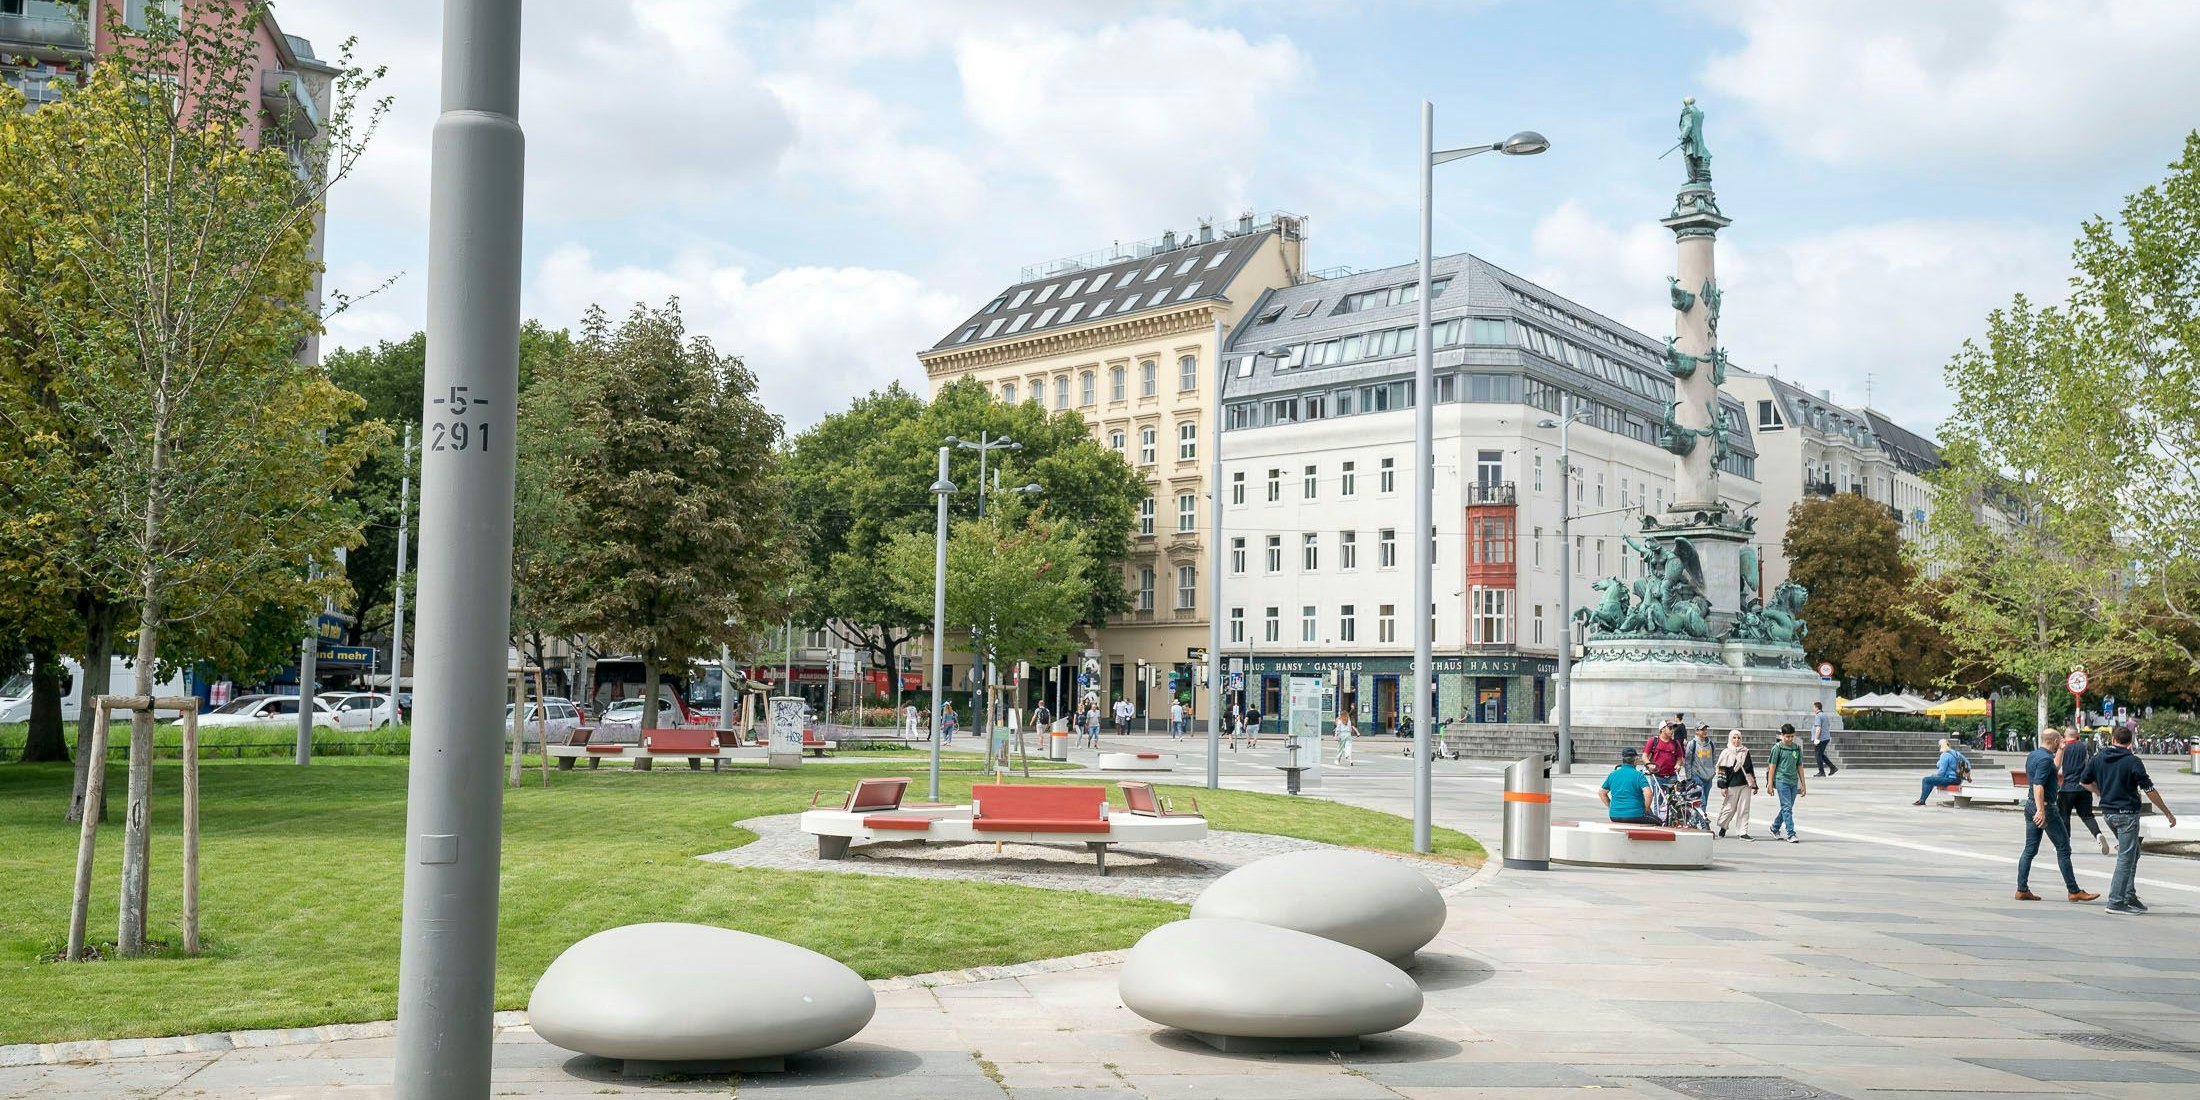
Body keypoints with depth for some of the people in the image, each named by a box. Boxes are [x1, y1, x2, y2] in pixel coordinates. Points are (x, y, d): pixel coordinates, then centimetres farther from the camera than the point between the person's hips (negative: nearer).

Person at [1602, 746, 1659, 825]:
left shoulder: (1612, 774, 9)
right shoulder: (1638, 775, -7)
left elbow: (1601, 792, 17)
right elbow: (1648, 793, -19)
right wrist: (1646, 810, -4)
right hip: (1634, 816, -5)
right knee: (1658, 823, 14)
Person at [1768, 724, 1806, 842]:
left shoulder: (1797, 748, 10)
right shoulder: (1777, 747, -4)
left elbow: (1800, 766, 14)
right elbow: (1772, 766, -2)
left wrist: (1803, 785, 13)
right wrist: (1770, 784, -5)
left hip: (1794, 782, 5)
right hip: (1782, 780, -5)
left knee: (1787, 808, 11)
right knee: (1787, 807, -9)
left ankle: (1775, 828, 29)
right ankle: (1791, 834, -9)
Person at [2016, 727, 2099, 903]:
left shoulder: (2032, 755, 11)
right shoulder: (2046, 758, -17)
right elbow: (2038, 785, -26)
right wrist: (2041, 810, -31)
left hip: (2030, 805, 9)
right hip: (2045, 806, -9)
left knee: (2030, 849, 8)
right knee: (2063, 849, -1)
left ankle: (2022, 890, 6)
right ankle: (2074, 891, 3)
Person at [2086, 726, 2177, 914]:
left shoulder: (2099, 758, 5)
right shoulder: (2133, 761, -12)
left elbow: (2086, 782, 14)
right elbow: (2150, 791, -10)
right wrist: (2168, 813, -2)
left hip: (2107, 812, 7)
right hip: (2127, 813, -7)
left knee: (2133, 853, 20)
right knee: (2126, 858, -1)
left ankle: (2129, 896, 17)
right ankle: (2115, 902, -2)